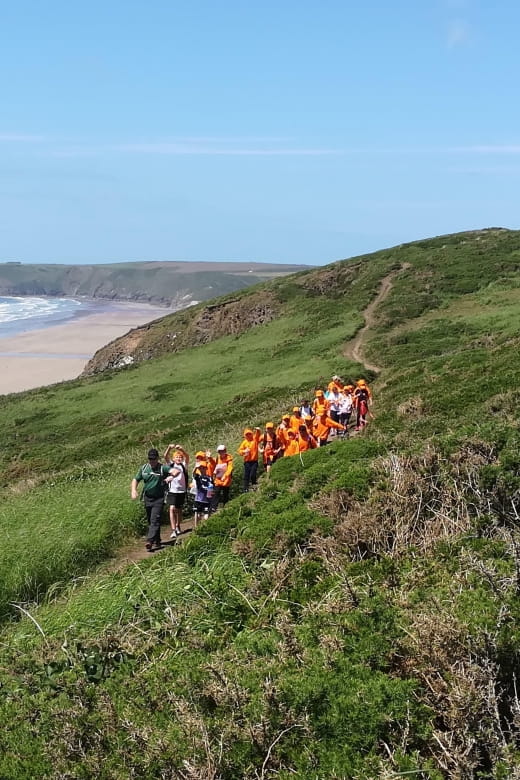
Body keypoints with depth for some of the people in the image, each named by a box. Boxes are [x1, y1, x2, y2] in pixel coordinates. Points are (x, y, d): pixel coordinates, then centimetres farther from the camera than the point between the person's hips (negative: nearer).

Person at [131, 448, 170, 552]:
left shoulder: (163, 467, -8)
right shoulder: (144, 468, 6)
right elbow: (135, 480, 13)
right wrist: (133, 490, -4)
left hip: (159, 499, -5)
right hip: (147, 499, 5)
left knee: (155, 520, -16)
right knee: (150, 521, 12)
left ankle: (149, 541, -24)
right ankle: (157, 542, 25)